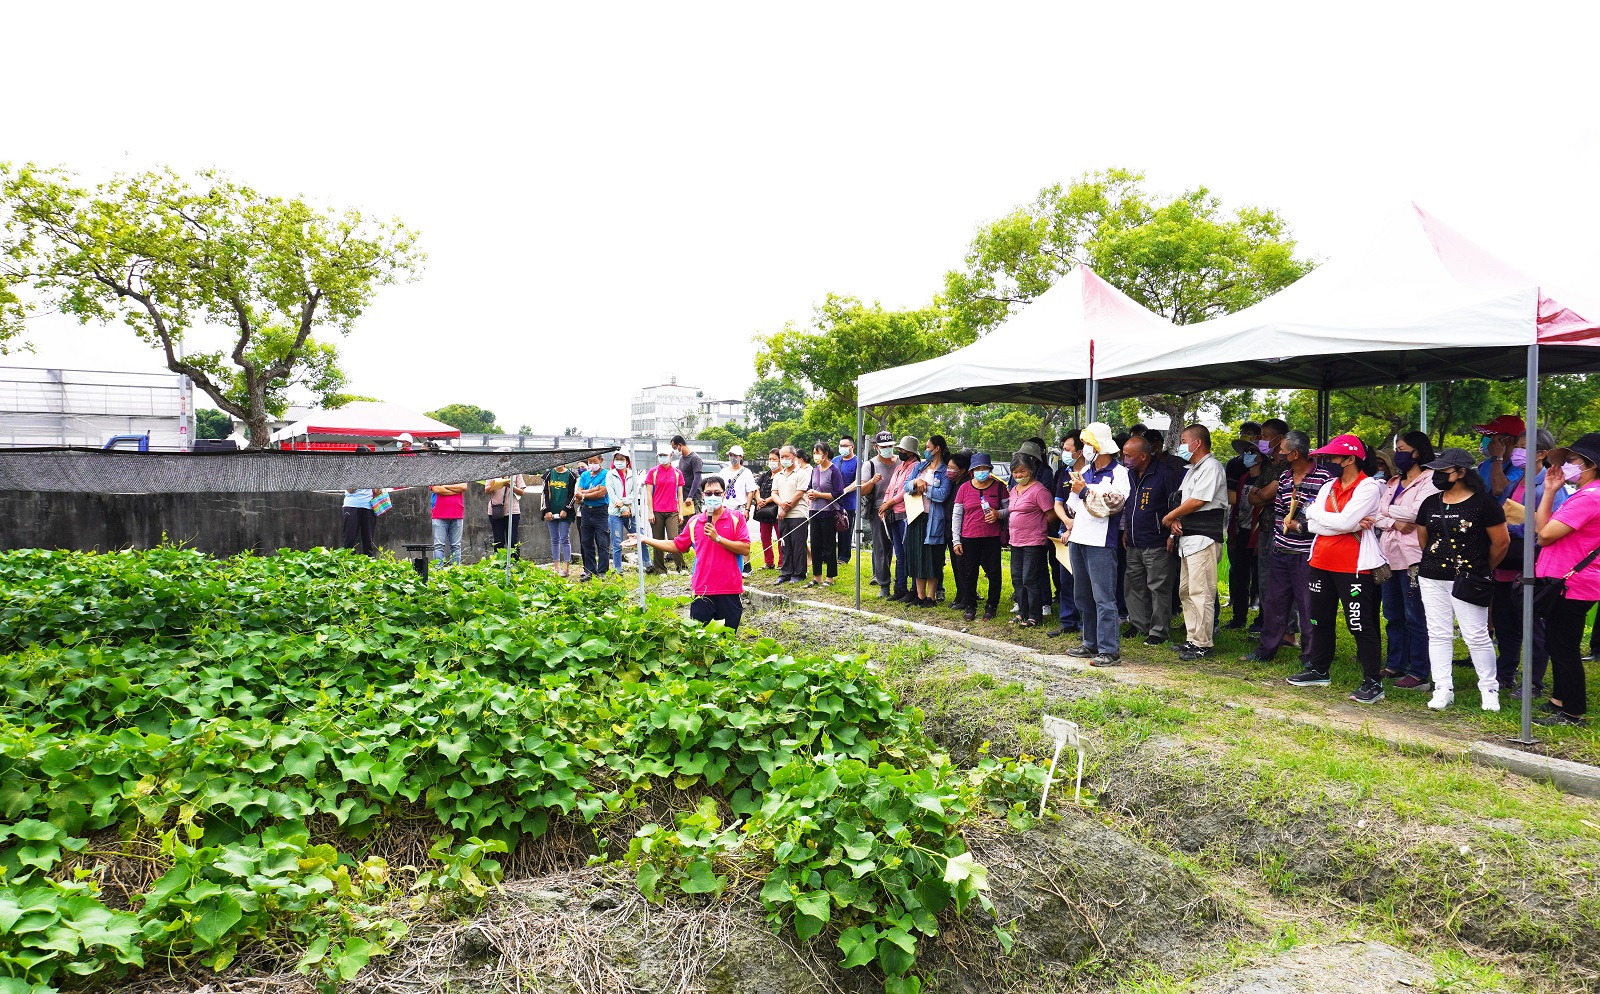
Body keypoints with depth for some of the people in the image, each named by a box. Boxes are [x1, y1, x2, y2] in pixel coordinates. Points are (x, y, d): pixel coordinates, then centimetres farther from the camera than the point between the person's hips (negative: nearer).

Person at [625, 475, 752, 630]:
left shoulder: (736, 518, -1)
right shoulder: (694, 522, 10)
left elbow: (745, 549, -10)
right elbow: (676, 546, 16)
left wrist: (717, 538, -15)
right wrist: (644, 540, 14)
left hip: (730, 591, -3)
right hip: (701, 590, 3)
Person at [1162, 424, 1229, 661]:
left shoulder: (1211, 467, -10)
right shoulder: (1193, 469, 21)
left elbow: (1197, 501, -17)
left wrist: (1170, 516, -6)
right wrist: (1176, 522, 2)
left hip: (1204, 538, -11)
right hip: (1188, 538, 11)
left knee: (1200, 592, -10)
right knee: (1186, 591, 13)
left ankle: (1202, 644, -6)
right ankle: (1192, 639, 20)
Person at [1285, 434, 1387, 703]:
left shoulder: (1368, 487, -11)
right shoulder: (1328, 487, 11)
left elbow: (1345, 521, -22)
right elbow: (1313, 525, -1)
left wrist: (1316, 513, -6)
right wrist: (1349, 525, -14)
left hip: (1353, 567, -8)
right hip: (1321, 562, 8)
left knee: (1360, 625, -4)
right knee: (1320, 620, 17)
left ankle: (1373, 682, 4)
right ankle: (1319, 671, 30)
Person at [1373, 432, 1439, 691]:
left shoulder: (1429, 481, -7)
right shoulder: (1393, 482, 17)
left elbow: (1415, 512, -19)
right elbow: (1378, 515, 9)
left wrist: (1390, 509, -4)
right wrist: (1394, 523, -11)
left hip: (1413, 556, -8)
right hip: (1390, 554, 8)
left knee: (1415, 617, -4)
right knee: (1393, 616, 13)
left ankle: (1419, 673, 2)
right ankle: (1394, 666, 23)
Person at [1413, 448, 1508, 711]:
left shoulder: (1483, 503, -8)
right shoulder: (1430, 503, 8)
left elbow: (1501, 542, -3)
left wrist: (1482, 569, 7)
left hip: (1467, 581, -5)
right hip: (1432, 579, 5)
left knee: (1476, 636, 0)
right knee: (1438, 634, 7)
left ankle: (1489, 690, 15)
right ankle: (1443, 689, 13)